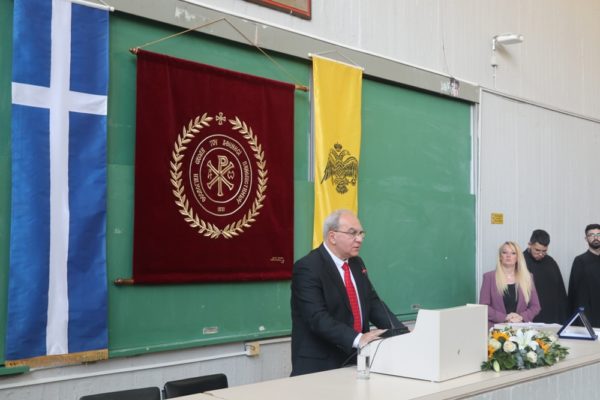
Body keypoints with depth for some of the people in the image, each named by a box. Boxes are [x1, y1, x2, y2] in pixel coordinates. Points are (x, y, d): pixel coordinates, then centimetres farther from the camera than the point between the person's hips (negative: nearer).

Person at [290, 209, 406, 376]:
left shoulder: (357, 263, 13)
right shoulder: (307, 268, -13)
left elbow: (373, 303, 10)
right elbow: (317, 318, -22)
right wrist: (357, 339, -32)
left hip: (356, 359, 7)